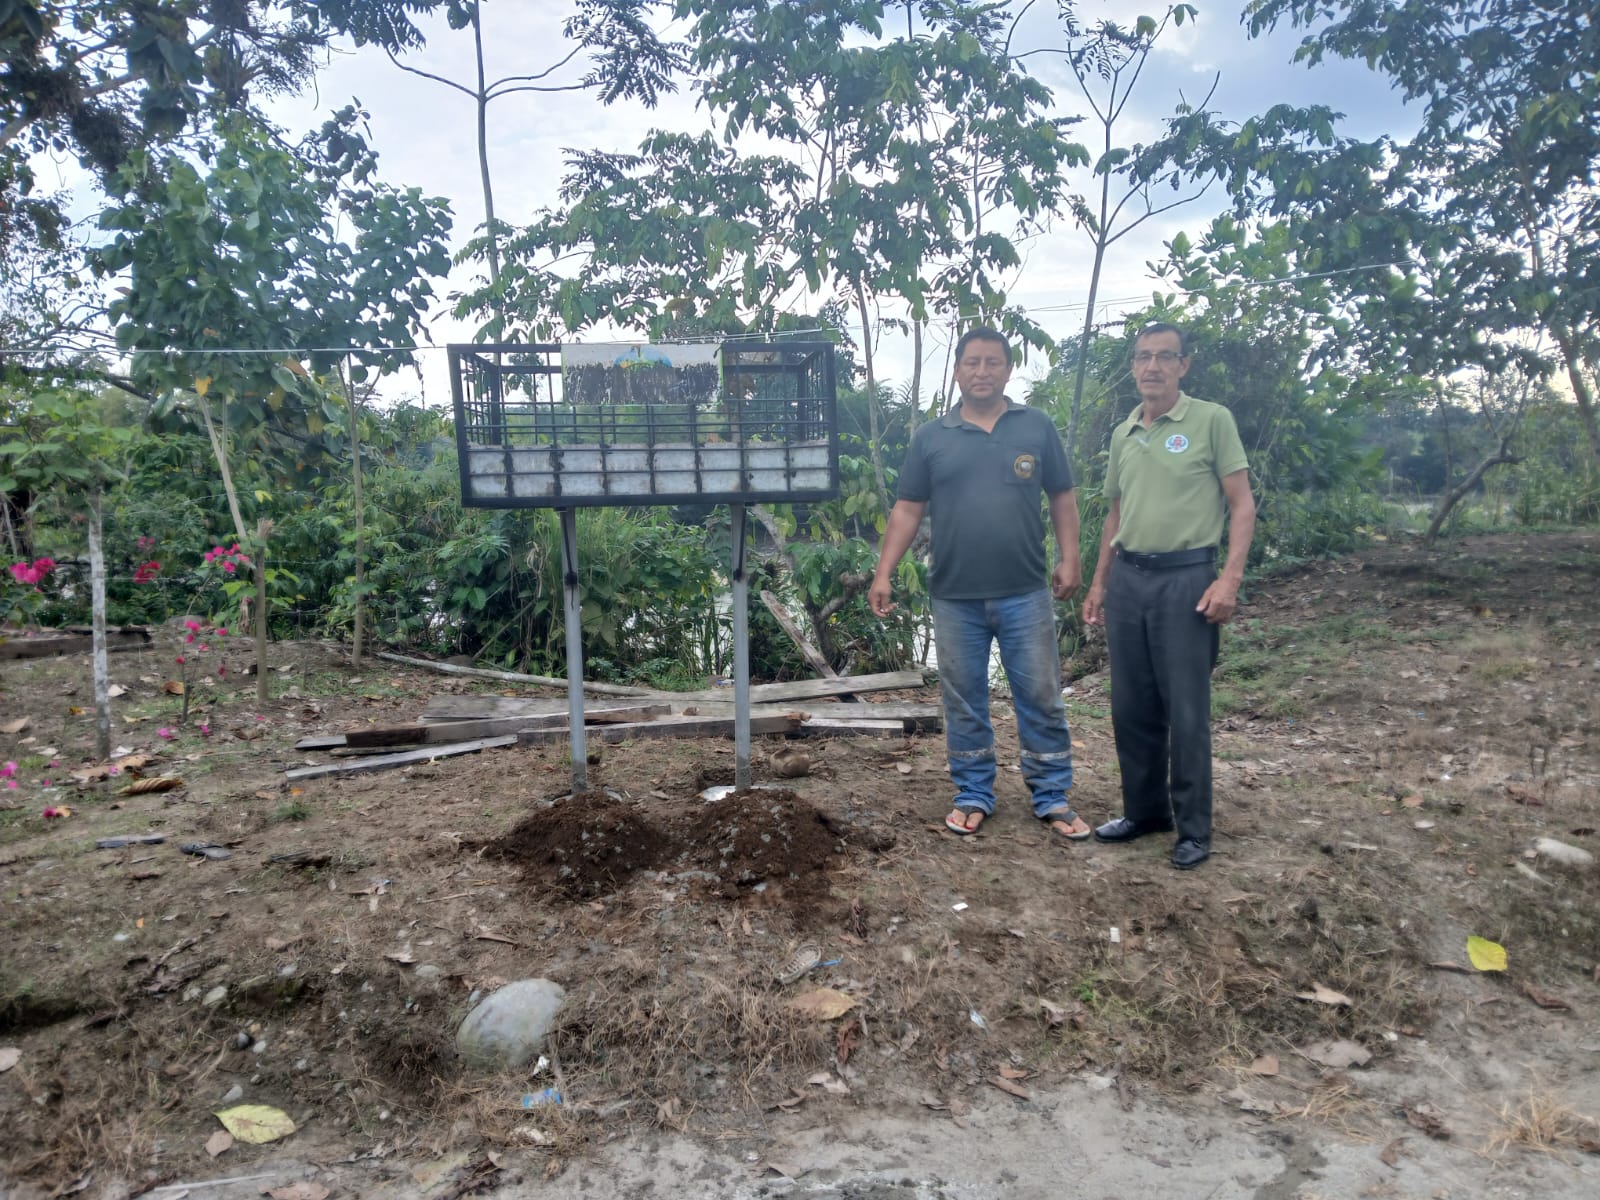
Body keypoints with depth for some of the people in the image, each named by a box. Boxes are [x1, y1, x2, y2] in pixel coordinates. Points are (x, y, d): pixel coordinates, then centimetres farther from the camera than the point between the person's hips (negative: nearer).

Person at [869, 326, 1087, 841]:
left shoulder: (1037, 427, 5)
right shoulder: (930, 437, 5)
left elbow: (1062, 497, 8)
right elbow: (907, 509, 5)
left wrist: (1069, 560, -1)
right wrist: (883, 574, -2)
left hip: (1025, 595, 0)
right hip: (956, 599, 1)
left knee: (1041, 698, 5)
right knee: (964, 703, 10)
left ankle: (1052, 798, 18)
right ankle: (974, 795, 23)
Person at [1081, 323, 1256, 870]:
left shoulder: (1212, 420, -3)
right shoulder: (1122, 434, 13)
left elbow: (1242, 505, -5)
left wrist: (1229, 579, -15)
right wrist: (1099, 583, 16)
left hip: (1185, 576, -5)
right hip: (1127, 578, 6)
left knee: (1186, 711, -2)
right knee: (1131, 707, 11)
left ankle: (1193, 830, 11)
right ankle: (1144, 810, 26)